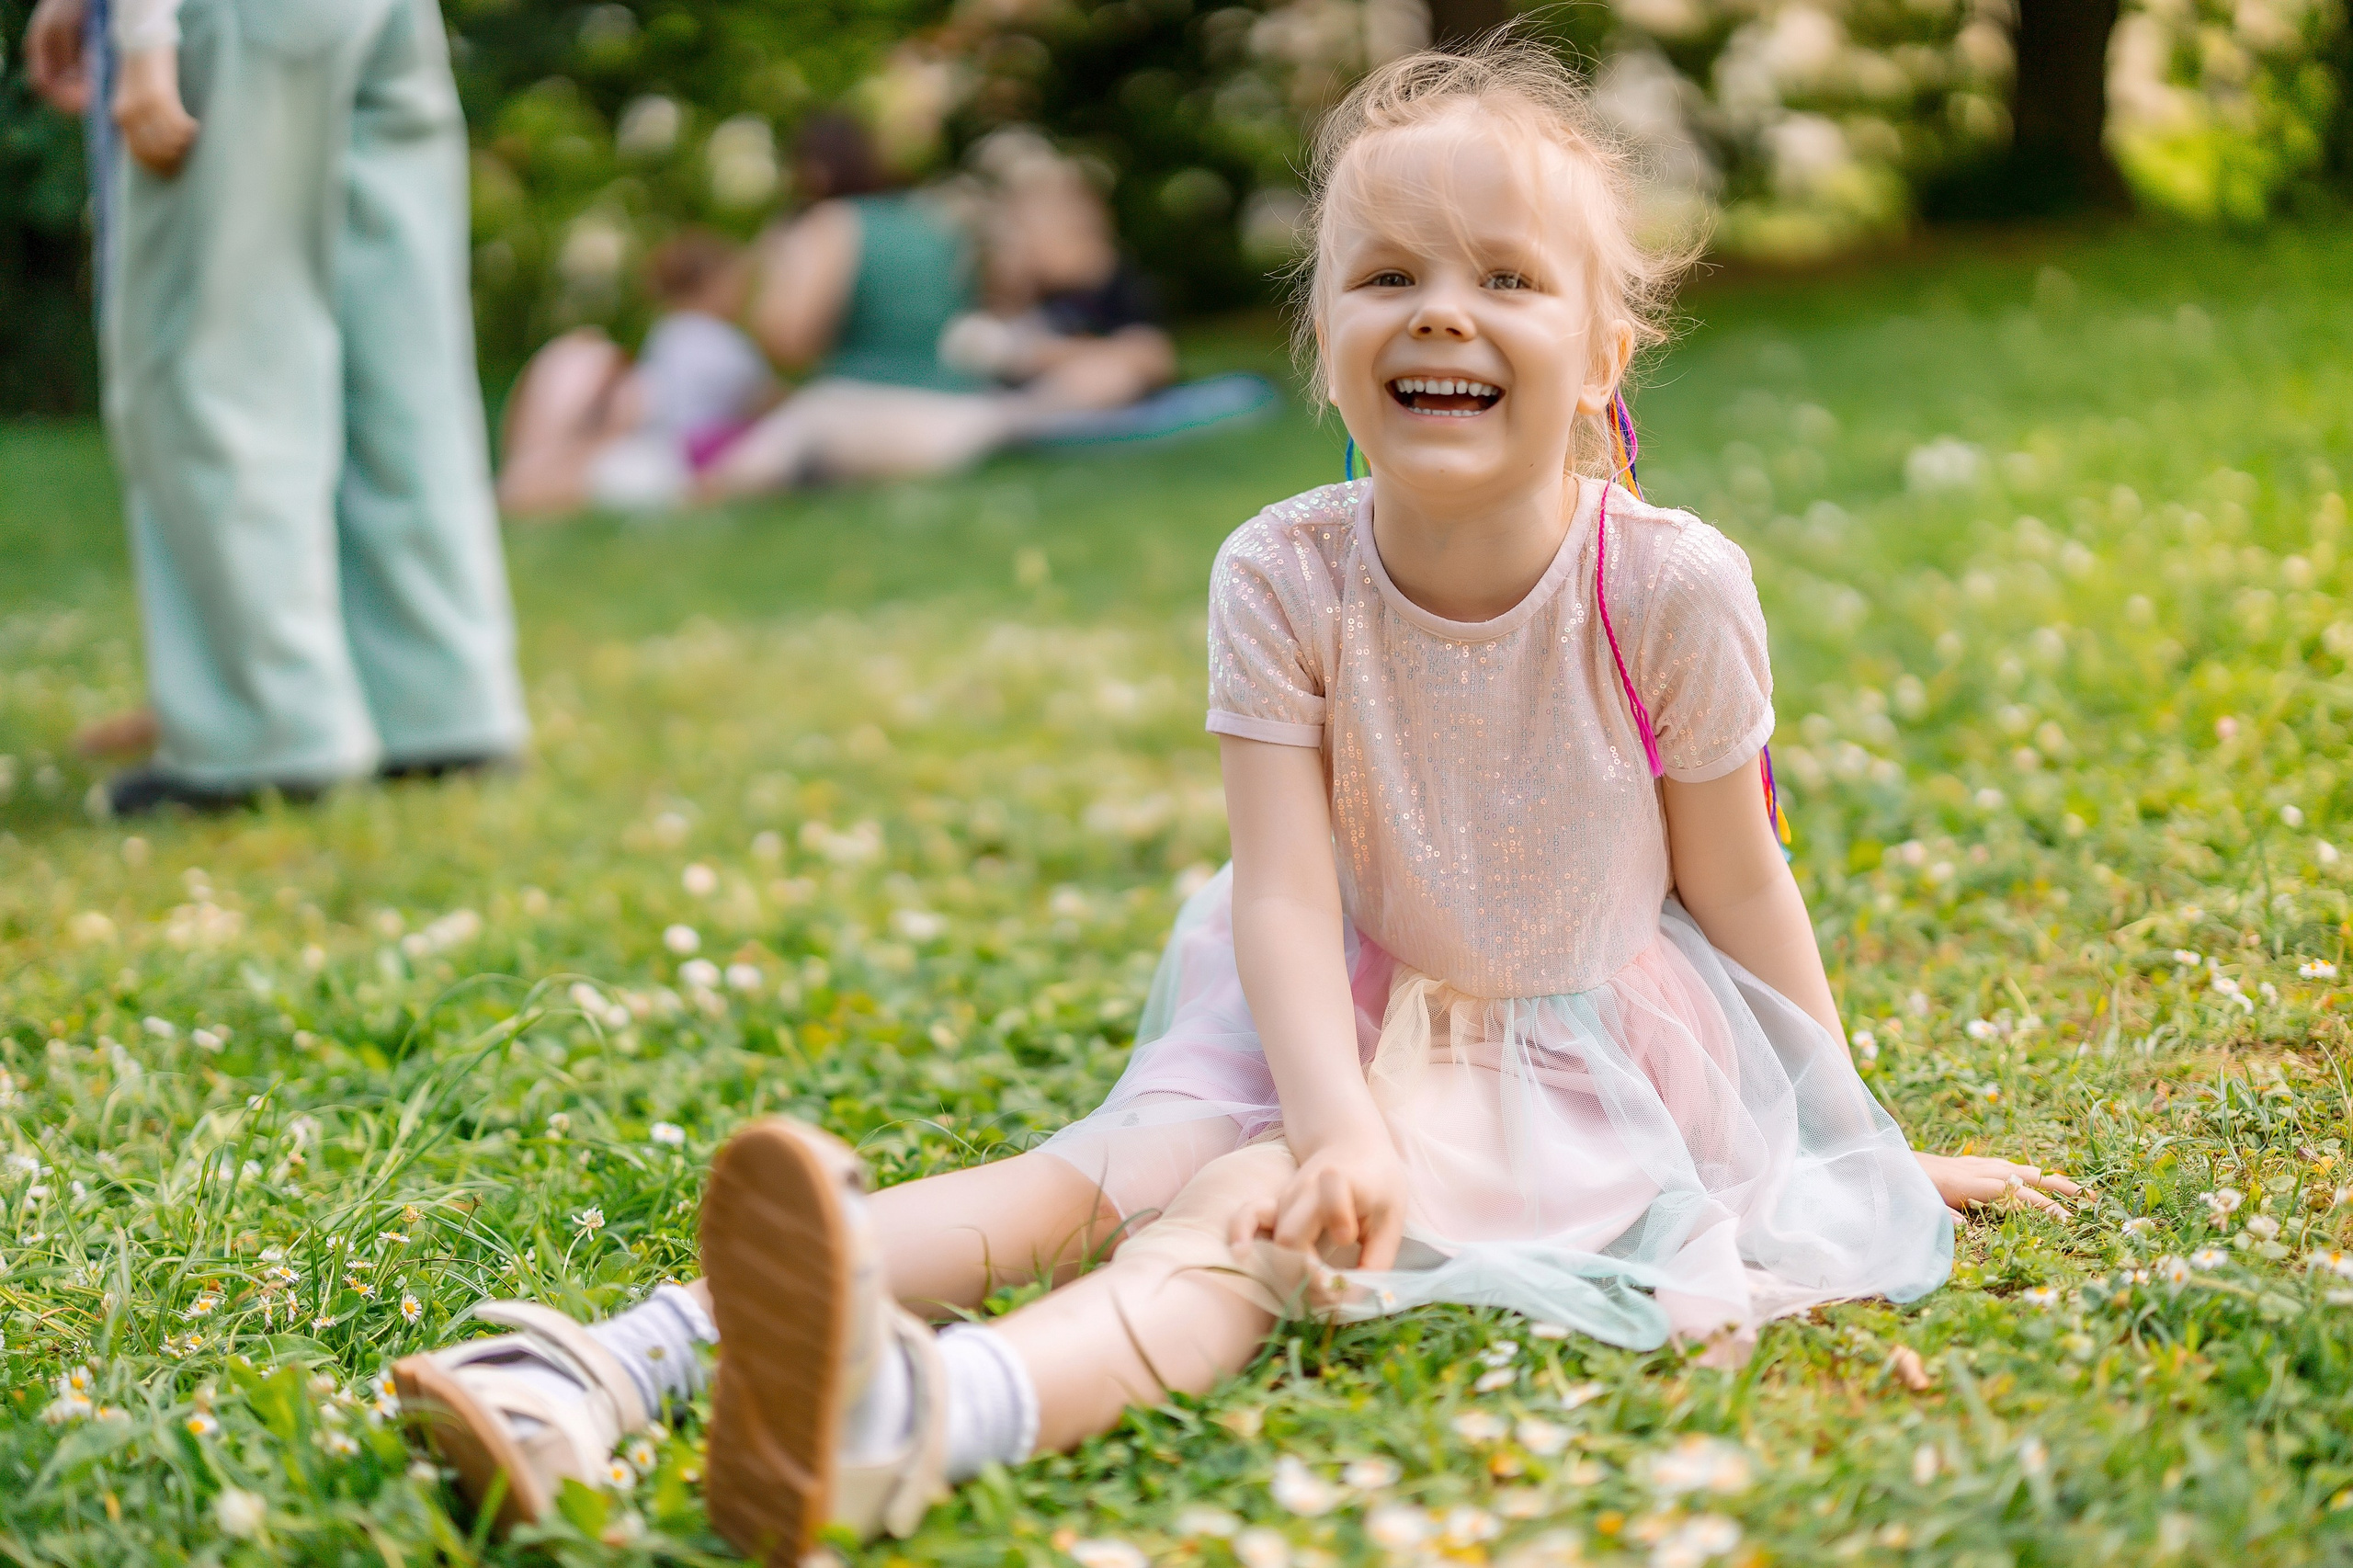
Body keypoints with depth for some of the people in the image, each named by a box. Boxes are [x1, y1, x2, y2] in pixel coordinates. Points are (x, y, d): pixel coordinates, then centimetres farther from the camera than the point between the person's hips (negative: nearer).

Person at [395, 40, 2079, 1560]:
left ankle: (922, 1423, -62)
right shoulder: (1284, 579, -11)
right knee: (1085, 1177, -22)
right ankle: (616, 1366, -36)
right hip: (1351, 1031, 4)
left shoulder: (1670, 586, -15)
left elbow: (1740, 887, -2)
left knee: (1240, 1224, -32)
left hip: (1578, 1068, -4)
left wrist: (1869, 1147, 7)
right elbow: (1284, 891, -17)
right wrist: (1339, 1124, -34)